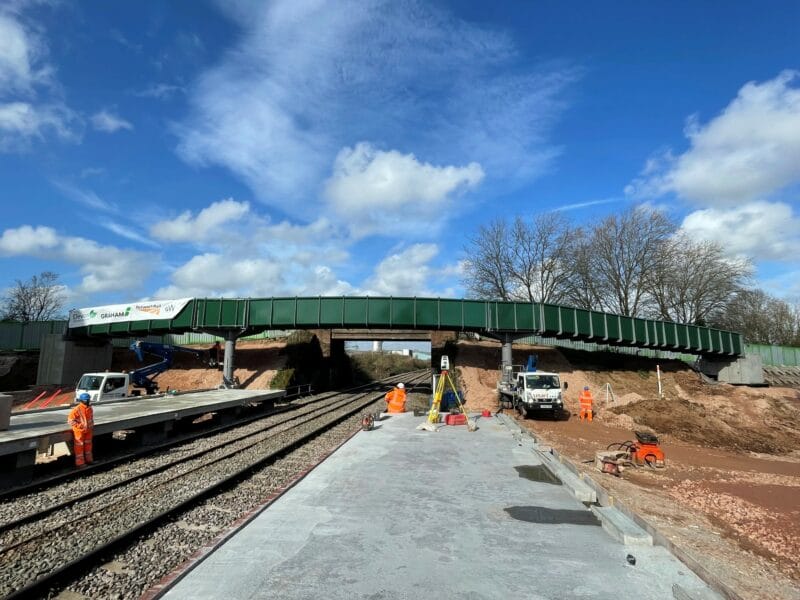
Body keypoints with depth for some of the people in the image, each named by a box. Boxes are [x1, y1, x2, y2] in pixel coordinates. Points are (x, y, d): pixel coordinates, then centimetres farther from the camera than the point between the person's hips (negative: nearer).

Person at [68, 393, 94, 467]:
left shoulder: (90, 409, 6)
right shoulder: (77, 409, -17)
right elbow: (70, 420, -18)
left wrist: (92, 426, 12)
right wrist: (79, 426, -20)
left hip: (88, 430, 7)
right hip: (79, 431, -7)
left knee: (88, 444, 16)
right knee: (79, 446, 2)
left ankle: (89, 459, 29)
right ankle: (80, 462, 11)